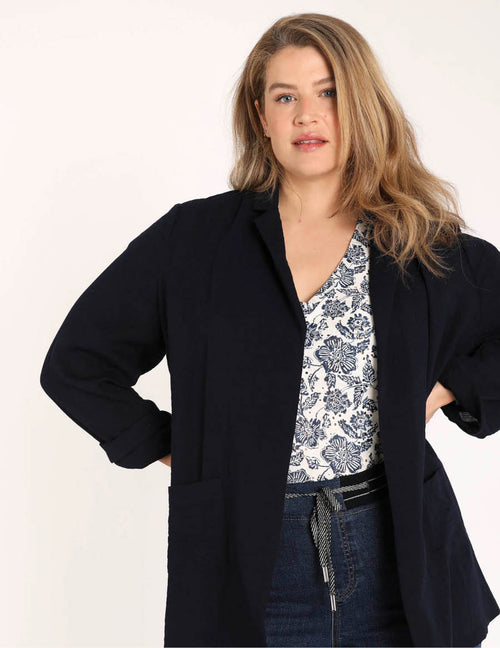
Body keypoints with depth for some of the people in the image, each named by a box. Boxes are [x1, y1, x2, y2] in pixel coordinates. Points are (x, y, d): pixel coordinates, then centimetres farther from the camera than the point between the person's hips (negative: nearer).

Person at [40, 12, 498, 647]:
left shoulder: (426, 247, 3)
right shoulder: (194, 239, 0)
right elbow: (76, 363, 4)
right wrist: (169, 448, -1)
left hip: (394, 568, 1)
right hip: (250, 569, -1)